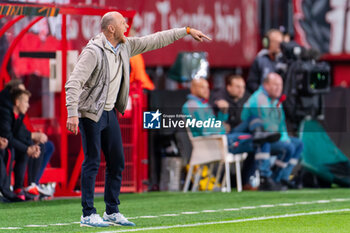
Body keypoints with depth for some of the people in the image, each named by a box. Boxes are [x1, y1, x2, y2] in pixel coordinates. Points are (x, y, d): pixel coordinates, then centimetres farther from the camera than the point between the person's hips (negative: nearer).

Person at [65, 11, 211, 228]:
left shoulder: (125, 47, 4)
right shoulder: (94, 51, -19)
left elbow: (155, 41, 13)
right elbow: (74, 83, -24)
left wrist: (186, 31, 13)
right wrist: (72, 114, -32)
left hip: (110, 112, 8)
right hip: (91, 113, -8)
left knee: (117, 161, 9)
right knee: (92, 162, -7)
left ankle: (112, 212, 17)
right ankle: (88, 215, -3)